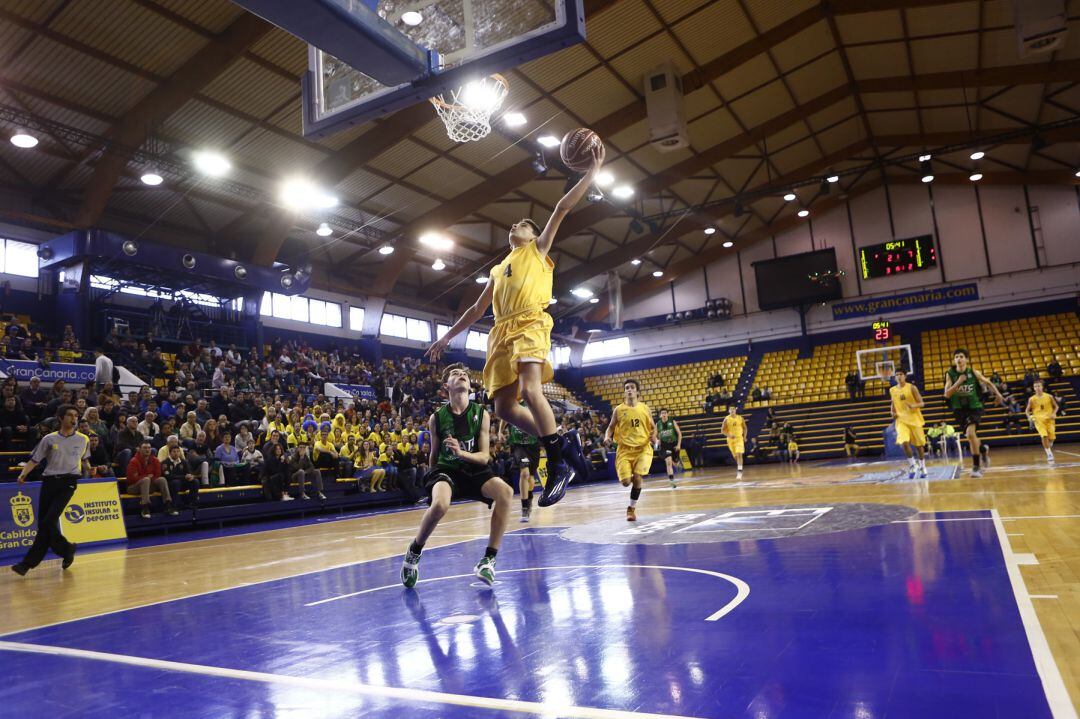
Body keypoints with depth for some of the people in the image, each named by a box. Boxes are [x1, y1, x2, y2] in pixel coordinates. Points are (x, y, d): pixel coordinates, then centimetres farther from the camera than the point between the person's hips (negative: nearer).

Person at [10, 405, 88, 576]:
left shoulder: (83, 439, 8)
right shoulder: (49, 439, 6)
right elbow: (34, 460, 6)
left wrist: (88, 469, 4)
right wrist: (23, 474, -10)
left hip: (68, 483, -2)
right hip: (49, 481, 2)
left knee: (49, 522, -14)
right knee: (43, 523, 2)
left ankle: (28, 562, -8)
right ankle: (66, 549, 23)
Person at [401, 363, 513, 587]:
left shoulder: (481, 414, -3)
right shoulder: (437, 418, -3)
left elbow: (484, 457, -6)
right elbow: (434, 455, 11)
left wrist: (461, 453, -25)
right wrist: (431, 480, 17)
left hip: (474, 469, 2)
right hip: (446, 469, -2)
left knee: (505, 492, -27)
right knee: (439, 504, -35)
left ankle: (489, 559, -15)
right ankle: (414, 553, -5)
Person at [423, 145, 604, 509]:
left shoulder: (538, 249, 18)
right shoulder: (497, 269, 32)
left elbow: (562, 208, 9)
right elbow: (477, 309, 33)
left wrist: (592, 171, 3)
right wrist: (446, 337, 30)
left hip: (530, 324, -6)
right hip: (502, 332, 7)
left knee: (530, 390, -27)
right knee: (504, 406, -4)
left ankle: (557, 466, -20)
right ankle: (566, 450, 5)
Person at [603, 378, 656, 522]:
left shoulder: (645, 408, 4)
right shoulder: (618, 410, 2)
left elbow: (653, 427, 13)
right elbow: (611, 427, 9)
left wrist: (654, 436, -8)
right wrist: (607, 437, -12)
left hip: (643, 448, 0)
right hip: (625, 449, 0)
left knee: (637, 477, -17)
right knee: (626, 482, -10)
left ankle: (632, 508, 5)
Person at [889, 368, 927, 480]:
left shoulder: (912, 387, -6)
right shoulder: (892, 390, 5)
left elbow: (922, 403, -6)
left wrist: (913, 406, -26)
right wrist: (892, 412, 1)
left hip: (914, 419, -2)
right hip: (901, 420, 2)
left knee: (919, 444, 8)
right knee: (904, 443, -19)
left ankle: (922, 467, 26)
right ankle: (912, 465, -1)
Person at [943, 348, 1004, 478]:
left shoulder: (974, 373, -7)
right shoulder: (950, 374, -7)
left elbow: (987, 383, 12)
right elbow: (947, 394, -14)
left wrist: (998, 394, 8)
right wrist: (958, 382, -25)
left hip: (974, 407, -3)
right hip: (959, 409, 3)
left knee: (970, 433, -23)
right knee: (971, 436, 16)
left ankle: (976, 466, -12)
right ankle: (983, 450, 50)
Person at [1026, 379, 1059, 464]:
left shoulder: (1049, 397, 0)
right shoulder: (1032, 399, 0)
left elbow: (1056, 406, 10)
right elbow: (1028, 410, 9)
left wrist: (1053, 414, -8)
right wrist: (1029, 417, -10)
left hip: (1049, 419, 1)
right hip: (1038, 420, -1)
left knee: (1051, 438, 2)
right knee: (1044, 436, -19)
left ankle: (1049, 447, 38)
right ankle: (1049, 454, -12)